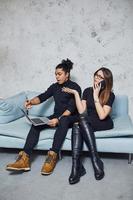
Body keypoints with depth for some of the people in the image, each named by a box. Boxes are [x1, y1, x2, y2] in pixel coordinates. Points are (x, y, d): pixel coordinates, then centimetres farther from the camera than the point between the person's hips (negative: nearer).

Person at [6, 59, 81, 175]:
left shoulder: (75, 87, -6)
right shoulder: (54, 86, 13)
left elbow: (71, 107, -18)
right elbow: (42, 97, 2)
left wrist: (59, 119, -32)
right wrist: (31, 102, -21)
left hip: (70, 117, -5)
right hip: (57, 116, 5)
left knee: (63, 121, -41)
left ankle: (52, 157, -45)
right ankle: (25, 159, -34)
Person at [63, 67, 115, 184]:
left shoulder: (110, 95, -9)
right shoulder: (87, 91, 3)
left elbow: (102, 116, -20)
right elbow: (81, 111, -7)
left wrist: (96, 96, -21)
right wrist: (75, 93, -13)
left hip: (104, 124, -3)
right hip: (87, 124, 3)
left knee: (83, 119, -33)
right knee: (76, 126, -31)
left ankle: (96, 160, -35)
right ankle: (76, 166, -37)